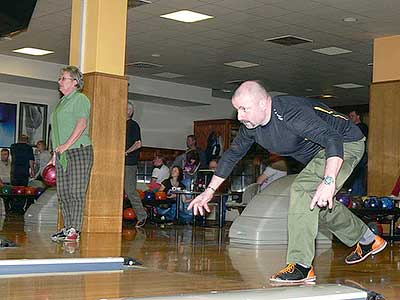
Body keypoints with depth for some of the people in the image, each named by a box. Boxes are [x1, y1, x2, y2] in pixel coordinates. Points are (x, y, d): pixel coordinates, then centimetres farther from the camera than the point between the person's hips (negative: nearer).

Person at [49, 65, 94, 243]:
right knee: (63, 193, 7)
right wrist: (55, 154, 20)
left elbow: (82, 124, -17)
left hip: (79, 150, -9)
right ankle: (67, 228, 14)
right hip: (62, 153, 9)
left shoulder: (80, 99, -4)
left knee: (76, 192, -8)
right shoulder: (63, 102, 22)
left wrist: (67, 144, -22)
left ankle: (75, 230, -6)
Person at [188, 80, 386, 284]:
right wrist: (209, 191, 5)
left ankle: (301, 266, -24)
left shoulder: (291, 112, -36)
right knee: (319, 205, 19)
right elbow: (232, 154, 6)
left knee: (302, 189, -26)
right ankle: (368, 241, 41)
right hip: (318, 154, 10)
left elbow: (333, 140, -44)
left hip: (346, 143, -10)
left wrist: (328, 181, -56)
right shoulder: (250, 125, -9)